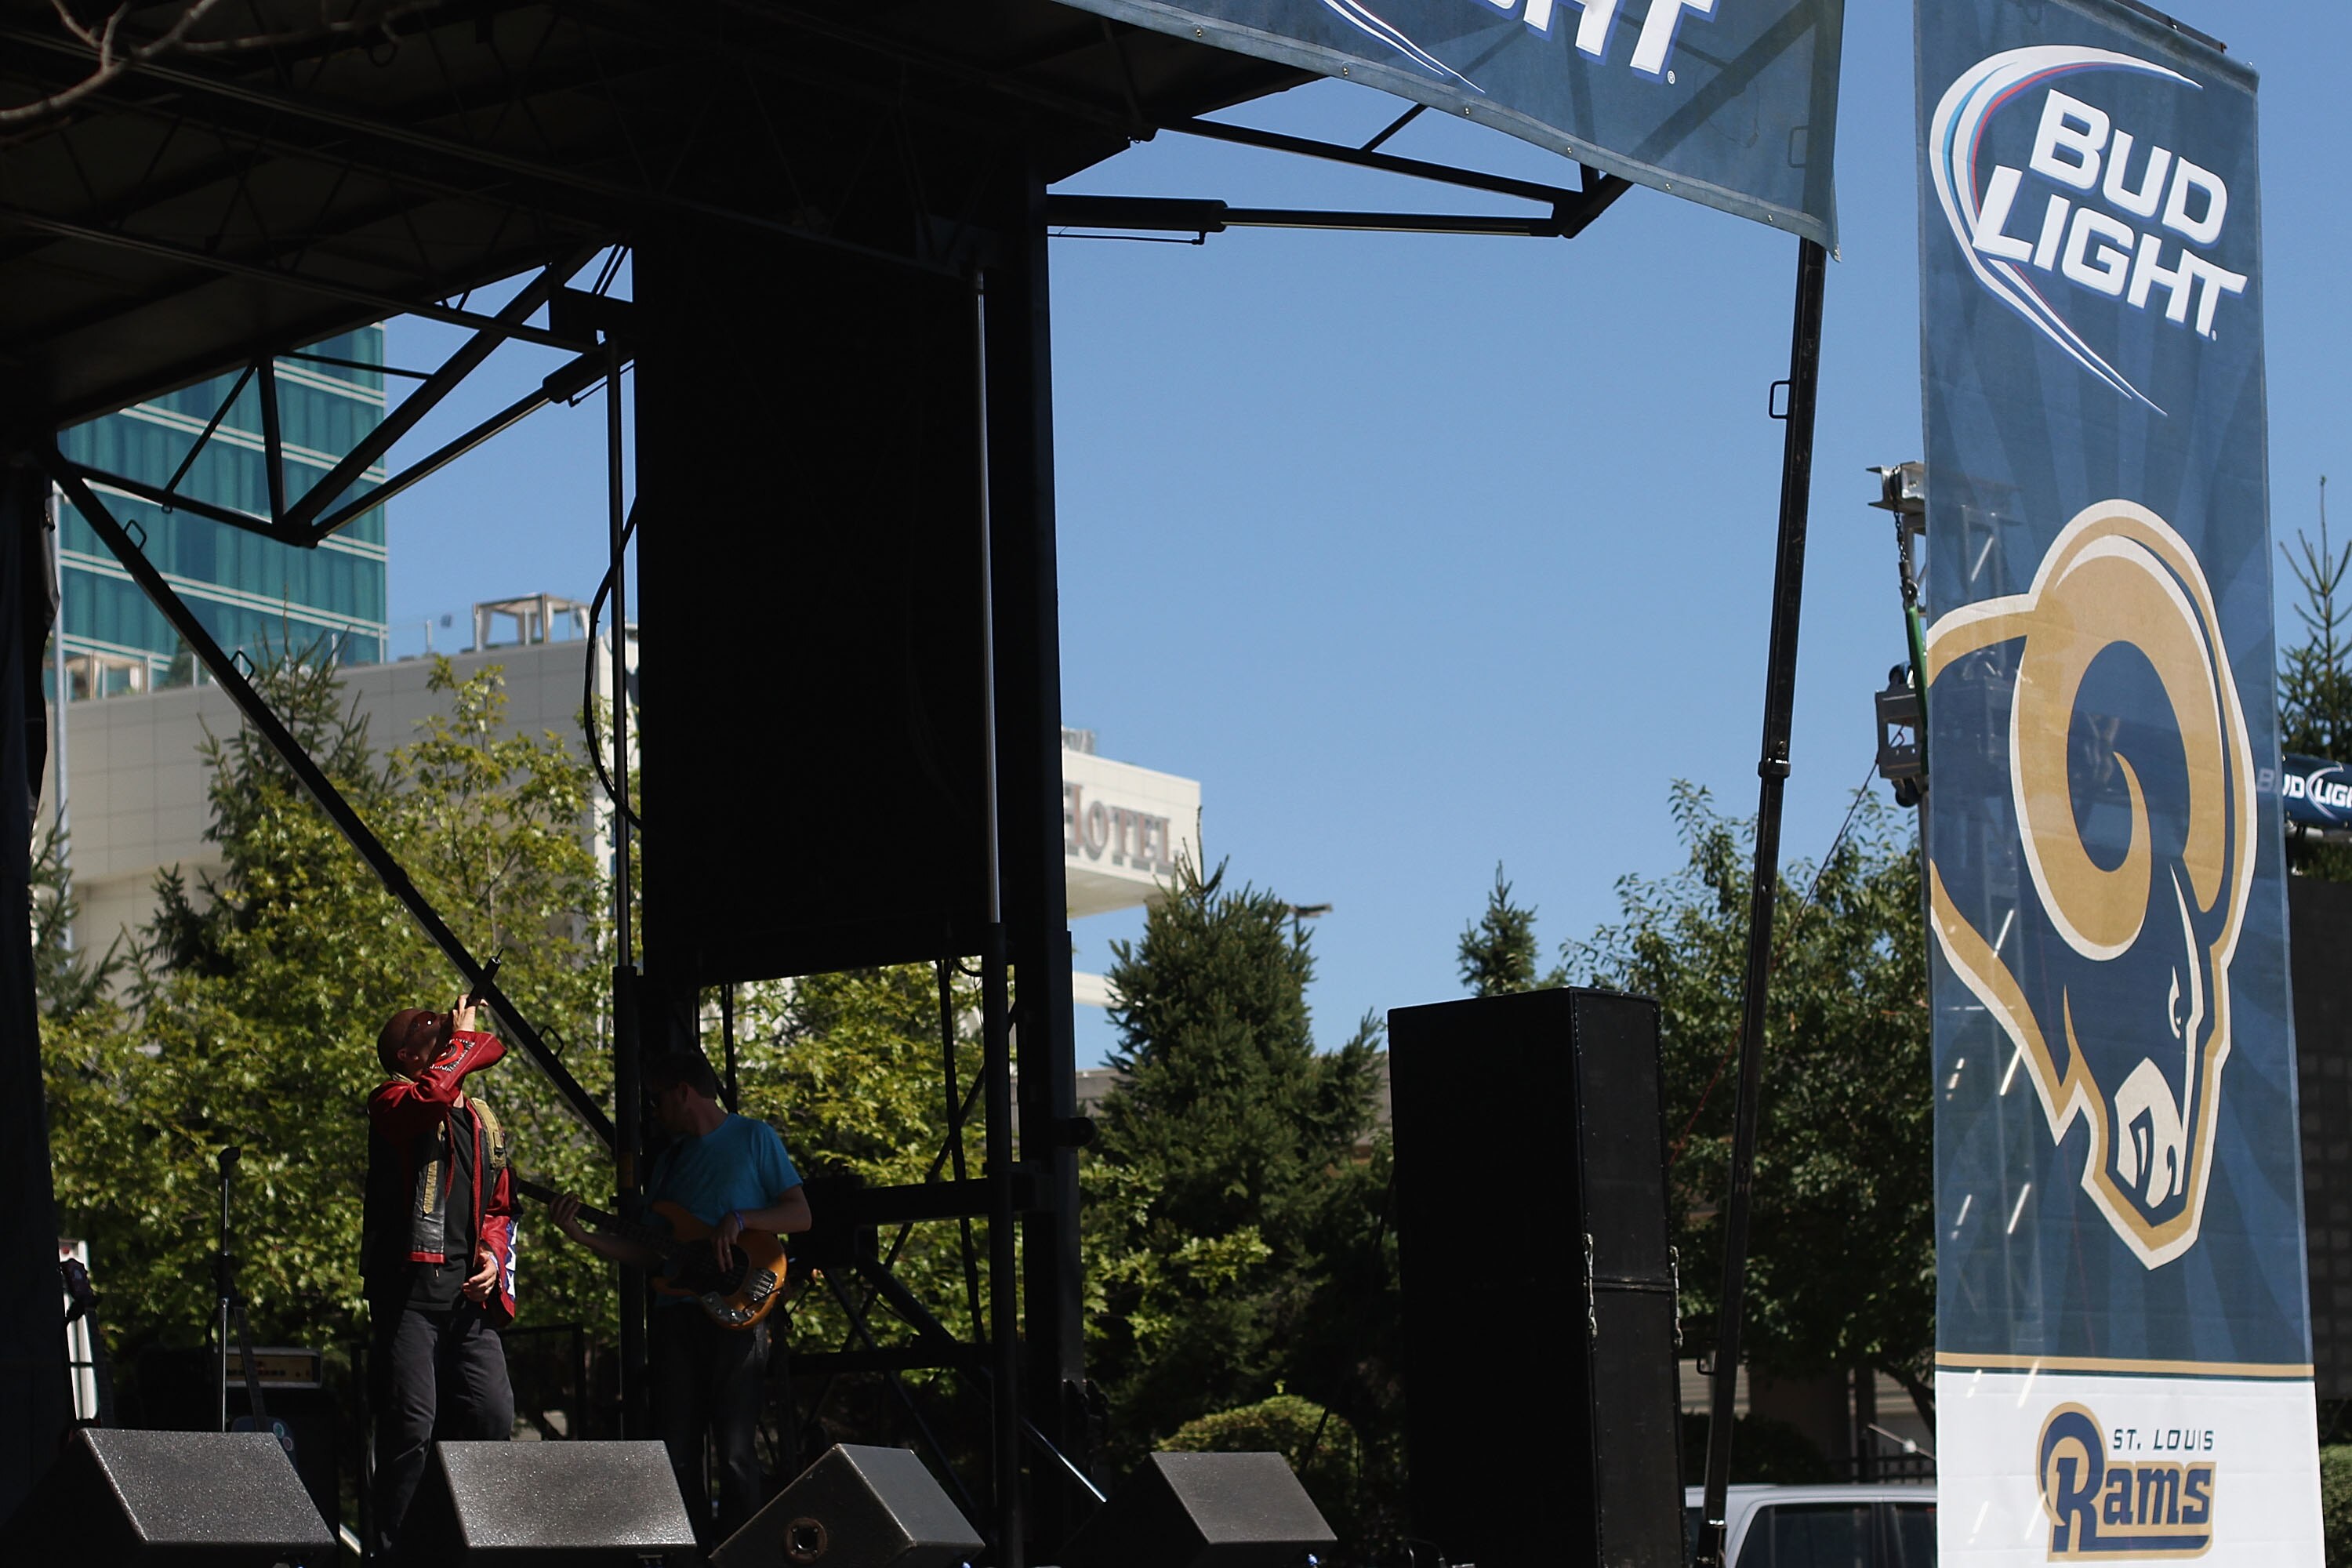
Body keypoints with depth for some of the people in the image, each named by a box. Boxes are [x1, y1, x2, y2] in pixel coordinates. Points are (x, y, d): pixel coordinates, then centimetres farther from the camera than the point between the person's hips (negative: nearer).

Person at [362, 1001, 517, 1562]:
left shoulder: (484, 1123, 22)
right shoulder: (393, 1103, 2)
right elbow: (432, 1093, -23)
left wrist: (494, 1253, 10)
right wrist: (465, 1037, -7)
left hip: (468, 1292, 6)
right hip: (409, 1288, -6)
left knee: (494, 1418, -4)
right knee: (410, 1426, -10)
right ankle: (395, 1551, -4)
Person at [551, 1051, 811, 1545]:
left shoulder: (753, 1137, 7)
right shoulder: (670, 1157, 22)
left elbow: (800, 1215, 1)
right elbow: (652, 1252, 18)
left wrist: (738, 1219, -13)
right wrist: (582, 1236, 8)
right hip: (674, 1314, 6)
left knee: (734, 1450, -11)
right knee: (677, 1454, 0)